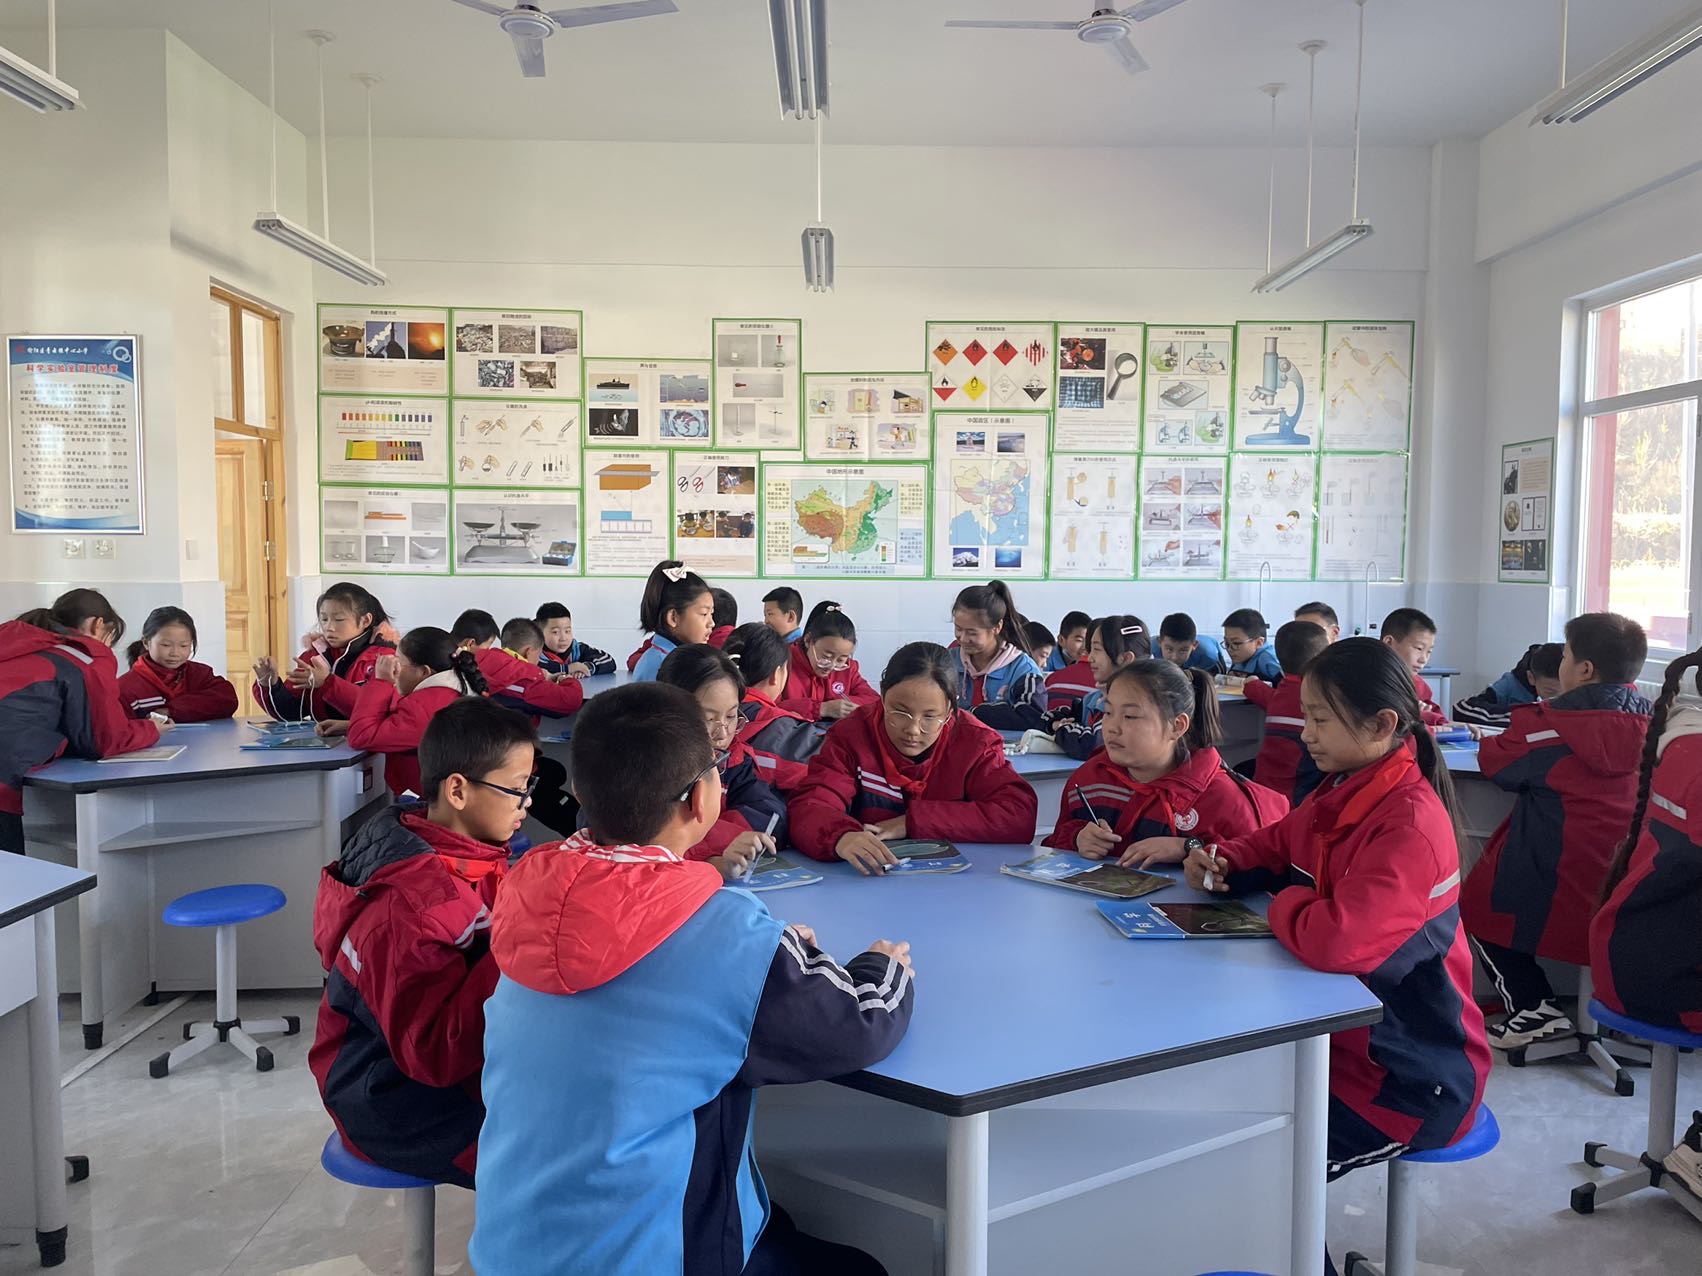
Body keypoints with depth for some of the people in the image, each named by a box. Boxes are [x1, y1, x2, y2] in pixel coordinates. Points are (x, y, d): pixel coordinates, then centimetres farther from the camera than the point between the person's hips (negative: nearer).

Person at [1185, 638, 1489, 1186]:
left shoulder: (1410, 826, -27)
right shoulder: (1338, 793, 1)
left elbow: (1337, 940, -39)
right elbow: (1273, 846, 19)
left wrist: (1284, 902, -17)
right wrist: (1222, 862, -3)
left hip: (1412, 1078, -9)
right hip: (1340, 1032, 9)